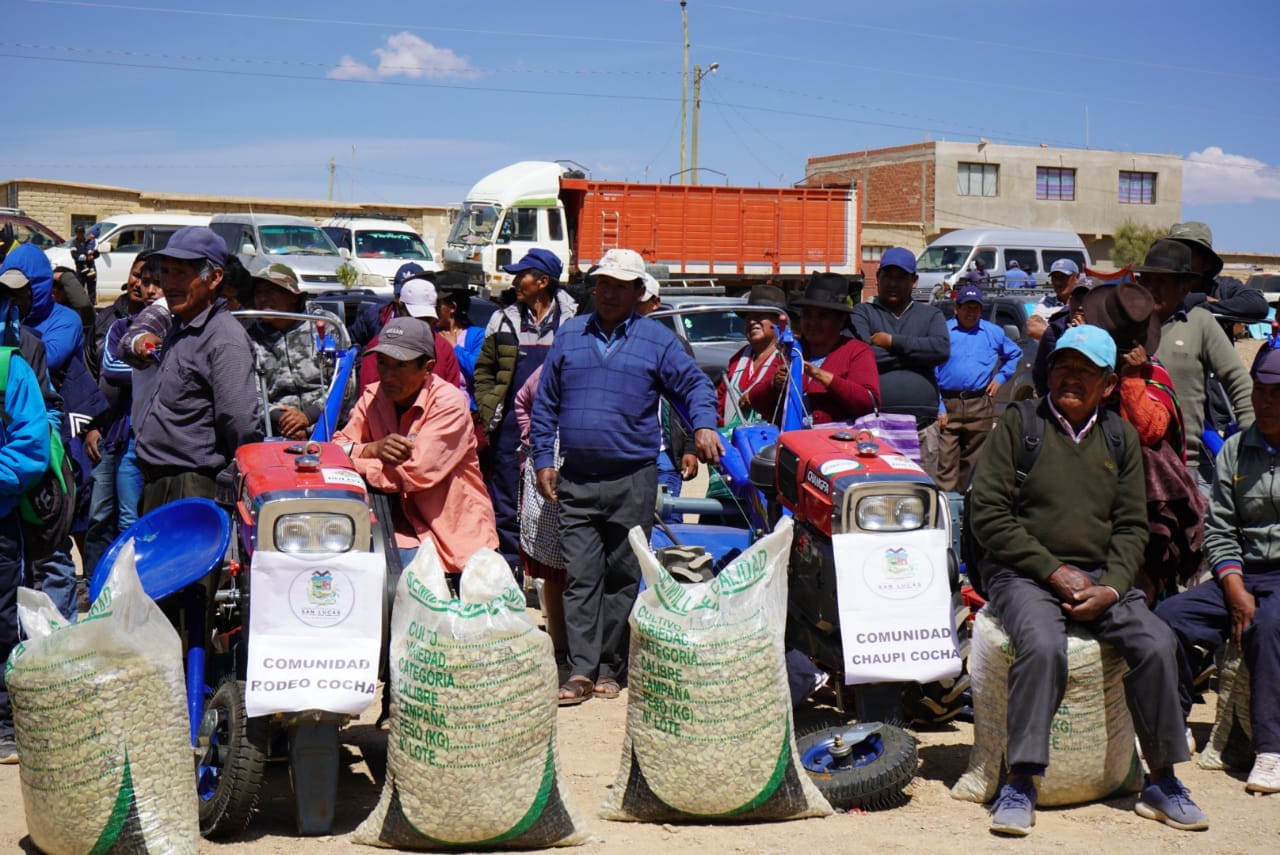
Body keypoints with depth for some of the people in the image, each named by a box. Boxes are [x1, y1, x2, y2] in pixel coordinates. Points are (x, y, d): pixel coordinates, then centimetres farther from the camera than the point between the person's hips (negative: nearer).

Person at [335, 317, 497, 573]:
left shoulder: (449, 403, -13)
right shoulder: (372, 398, 6)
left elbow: (416, 472, -21)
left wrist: (353, 461, -18)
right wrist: (372, 449, -20)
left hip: (457, 533, -4)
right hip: (404, 524, 5)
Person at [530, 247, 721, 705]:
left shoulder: (657, 340, 6)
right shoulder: (568, 336, 12)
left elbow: (694, 385, 4)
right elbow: (545, 403, 15)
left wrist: (703, 425, -16)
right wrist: (543, 459, 7)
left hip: (632, 480, -1)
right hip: (575, 480, 2)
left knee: (622, 577, 4)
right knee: (580, 576, -4)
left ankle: (609, 667, 12)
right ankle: (581, 669, -5)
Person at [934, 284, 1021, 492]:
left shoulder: (993, 333, 15)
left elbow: (1015, 355, 31)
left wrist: (1000, 377, 14)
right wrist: (938, 408, -9)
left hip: (980, 406, 3)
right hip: (948, 404, -3)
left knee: (973, 461, 7)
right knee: (945, 461, -10)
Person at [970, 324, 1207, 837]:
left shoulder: (1121, 438, 14)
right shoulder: (1019, 424, 2)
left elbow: (1132, 525, 12)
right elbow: (988, 513, -4)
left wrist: (1111, 588, -7)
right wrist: (1054, 572, -11)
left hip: (1099, 577, 4)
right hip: (1023, 573, -4)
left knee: (1157, 642, -20)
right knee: (1043, 646, -33)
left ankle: (1161, 781, -5)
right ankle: (1021, 784, -24)